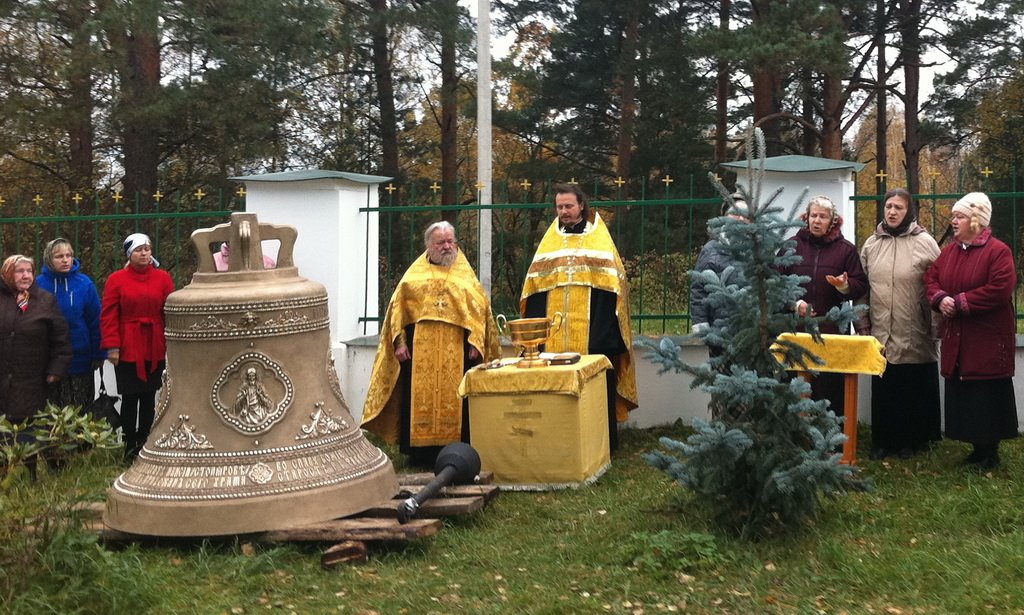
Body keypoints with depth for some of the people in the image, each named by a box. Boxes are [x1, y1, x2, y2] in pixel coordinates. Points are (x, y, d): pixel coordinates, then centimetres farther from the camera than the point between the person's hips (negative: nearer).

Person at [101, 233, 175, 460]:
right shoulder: (116, 279, -1)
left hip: (155, 350, 2)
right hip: (127, 350, -2)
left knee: (149, 397, 9)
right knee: (130, 397, 2)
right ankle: (130, 446, 12)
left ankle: (144, 444, 19)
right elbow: (109, 315, -4)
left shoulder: (163, 278, 5)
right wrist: (112, 346, -10)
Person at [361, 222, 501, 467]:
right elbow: (398, 308, 6)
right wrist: (400, 342, -4)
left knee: (454, 399, 0)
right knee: (419, 398, 0)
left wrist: (475, 343, -5)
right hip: (420, 349, 0)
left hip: (456, 350, 0)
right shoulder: (415, 274, 10)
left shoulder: (465, 274, 12)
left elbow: (480, 308, 5)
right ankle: (420, 453, 6)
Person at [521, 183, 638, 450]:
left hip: (591, 329, -2)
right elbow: (534, 286, 12)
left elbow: (612, 281, 0)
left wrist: (606, 329, -9)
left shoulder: (599, 238, 5)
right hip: (554, 334, 3)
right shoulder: (549, 241, 14)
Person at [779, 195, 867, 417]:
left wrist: (844, 286, -16)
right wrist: (794, 302, -10)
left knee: (832, 386, -2)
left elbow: (861, 285, 5)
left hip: (832, 327, -1)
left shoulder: (846, 249, 8)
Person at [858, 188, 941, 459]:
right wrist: (863, 324, 8)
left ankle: (913, 440, 21)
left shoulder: (925, 243, -4)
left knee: (915, 391, 7)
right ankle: (883, 440, 20)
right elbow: (862, 287, 11)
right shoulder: (871, 244, 8)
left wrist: (937, 324, -6)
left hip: (916, 337, -3)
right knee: (883, 391, 9)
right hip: (881, 335, 3)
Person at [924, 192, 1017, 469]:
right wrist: (940, 299, -10)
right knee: (961, 396, 11)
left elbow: (1000, 290, -20)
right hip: (956, 340, 7)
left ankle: (990, 452, 13)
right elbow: (931, 278, 12)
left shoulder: (998, 251, -11)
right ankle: (978, 448, 23)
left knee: (988, 397, 0)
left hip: (988, 341, -7)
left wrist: (960, 303, -18)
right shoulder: (949, 251, 11)